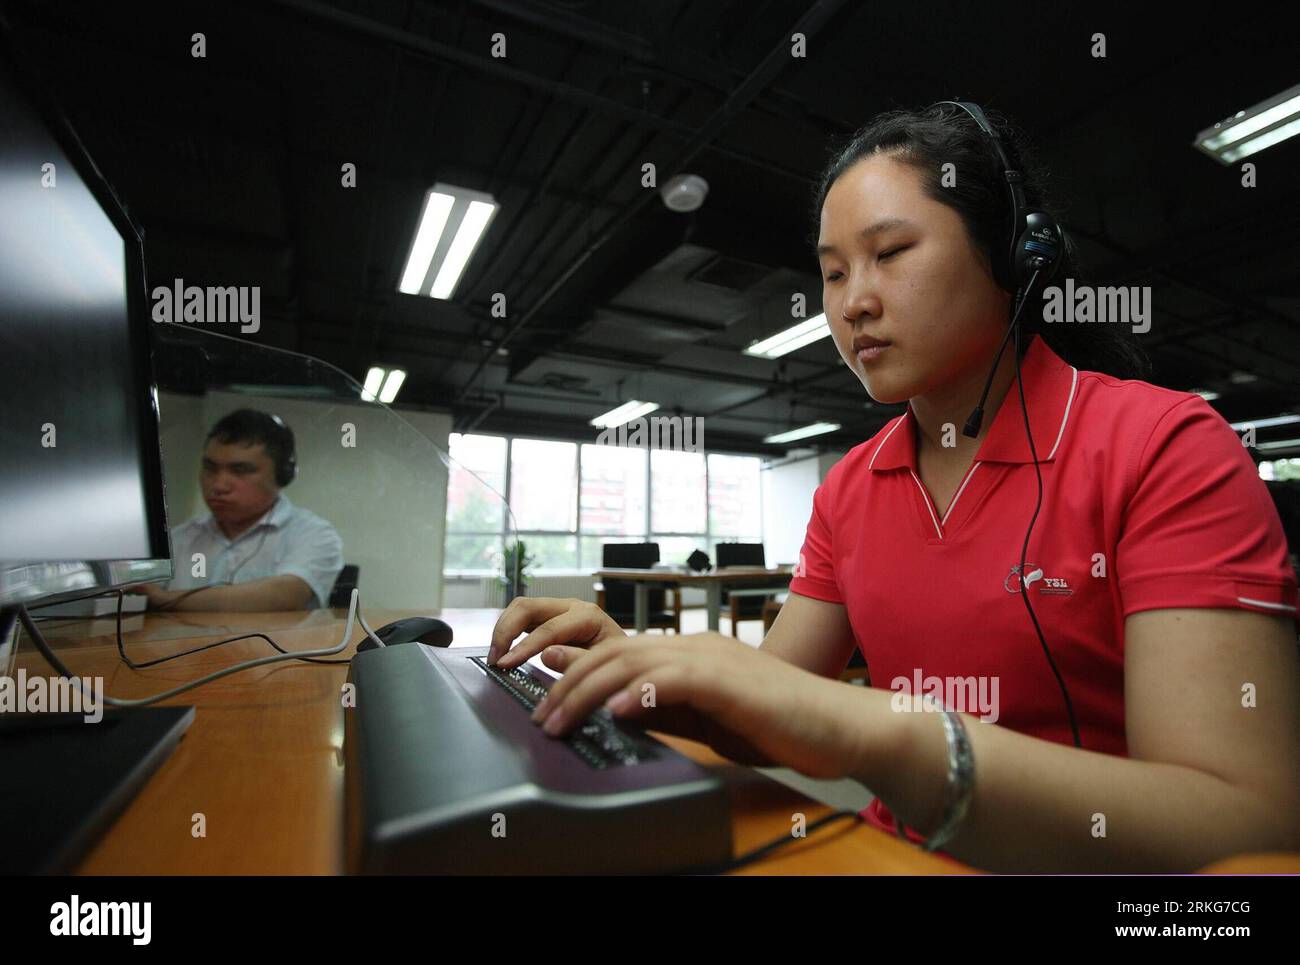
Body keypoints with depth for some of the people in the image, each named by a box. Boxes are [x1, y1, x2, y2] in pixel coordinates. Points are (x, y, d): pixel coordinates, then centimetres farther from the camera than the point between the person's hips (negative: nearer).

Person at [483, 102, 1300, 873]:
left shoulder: (1170, 449, -12)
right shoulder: (848, 491, 2)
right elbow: (775, 716, 1)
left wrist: (875, 733, -32)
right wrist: (635, 663, -16)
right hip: (901, 848, 4)